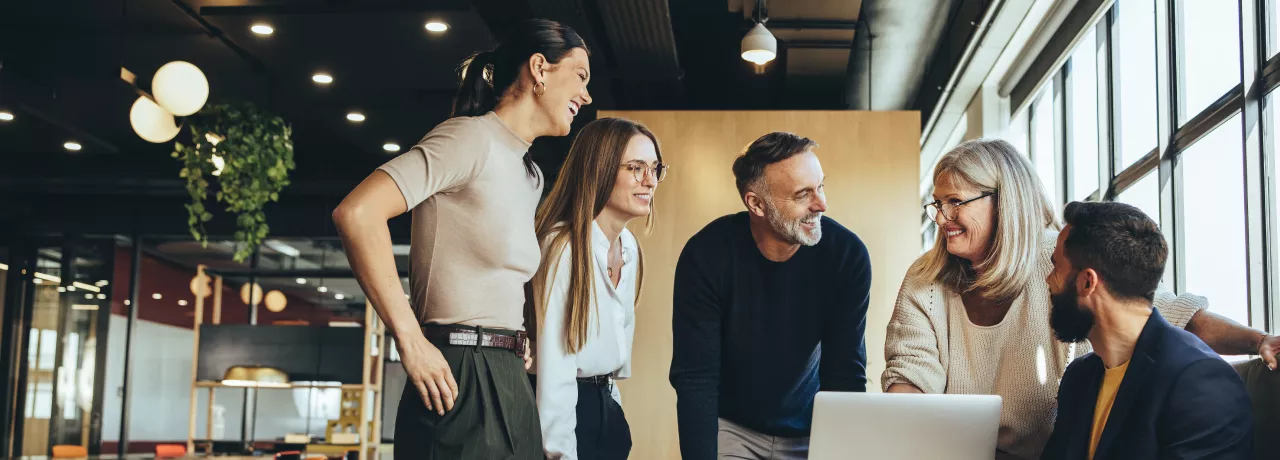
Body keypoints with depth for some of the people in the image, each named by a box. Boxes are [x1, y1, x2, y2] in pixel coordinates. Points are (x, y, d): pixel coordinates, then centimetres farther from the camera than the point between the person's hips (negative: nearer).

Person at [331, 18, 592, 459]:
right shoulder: (471, 137, -10)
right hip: (460, 384, -9)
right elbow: (356, 213, -22)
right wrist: (411, 341, -20)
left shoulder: (530, 175, 17)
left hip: (508, 385, 9)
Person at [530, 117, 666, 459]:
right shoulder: (564, 248, -20)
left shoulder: (630, 248, 5)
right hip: (566, 408, -8)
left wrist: (609, 403, 15)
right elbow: (555, 367, -22)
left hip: (607, 406, 8)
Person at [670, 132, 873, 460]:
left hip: (807, 430, 1)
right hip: (728, 426, -1)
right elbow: (695, 377, -21)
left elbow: (845, 373, -14)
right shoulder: (706, 255, -22)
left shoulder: (847, 254, -18)